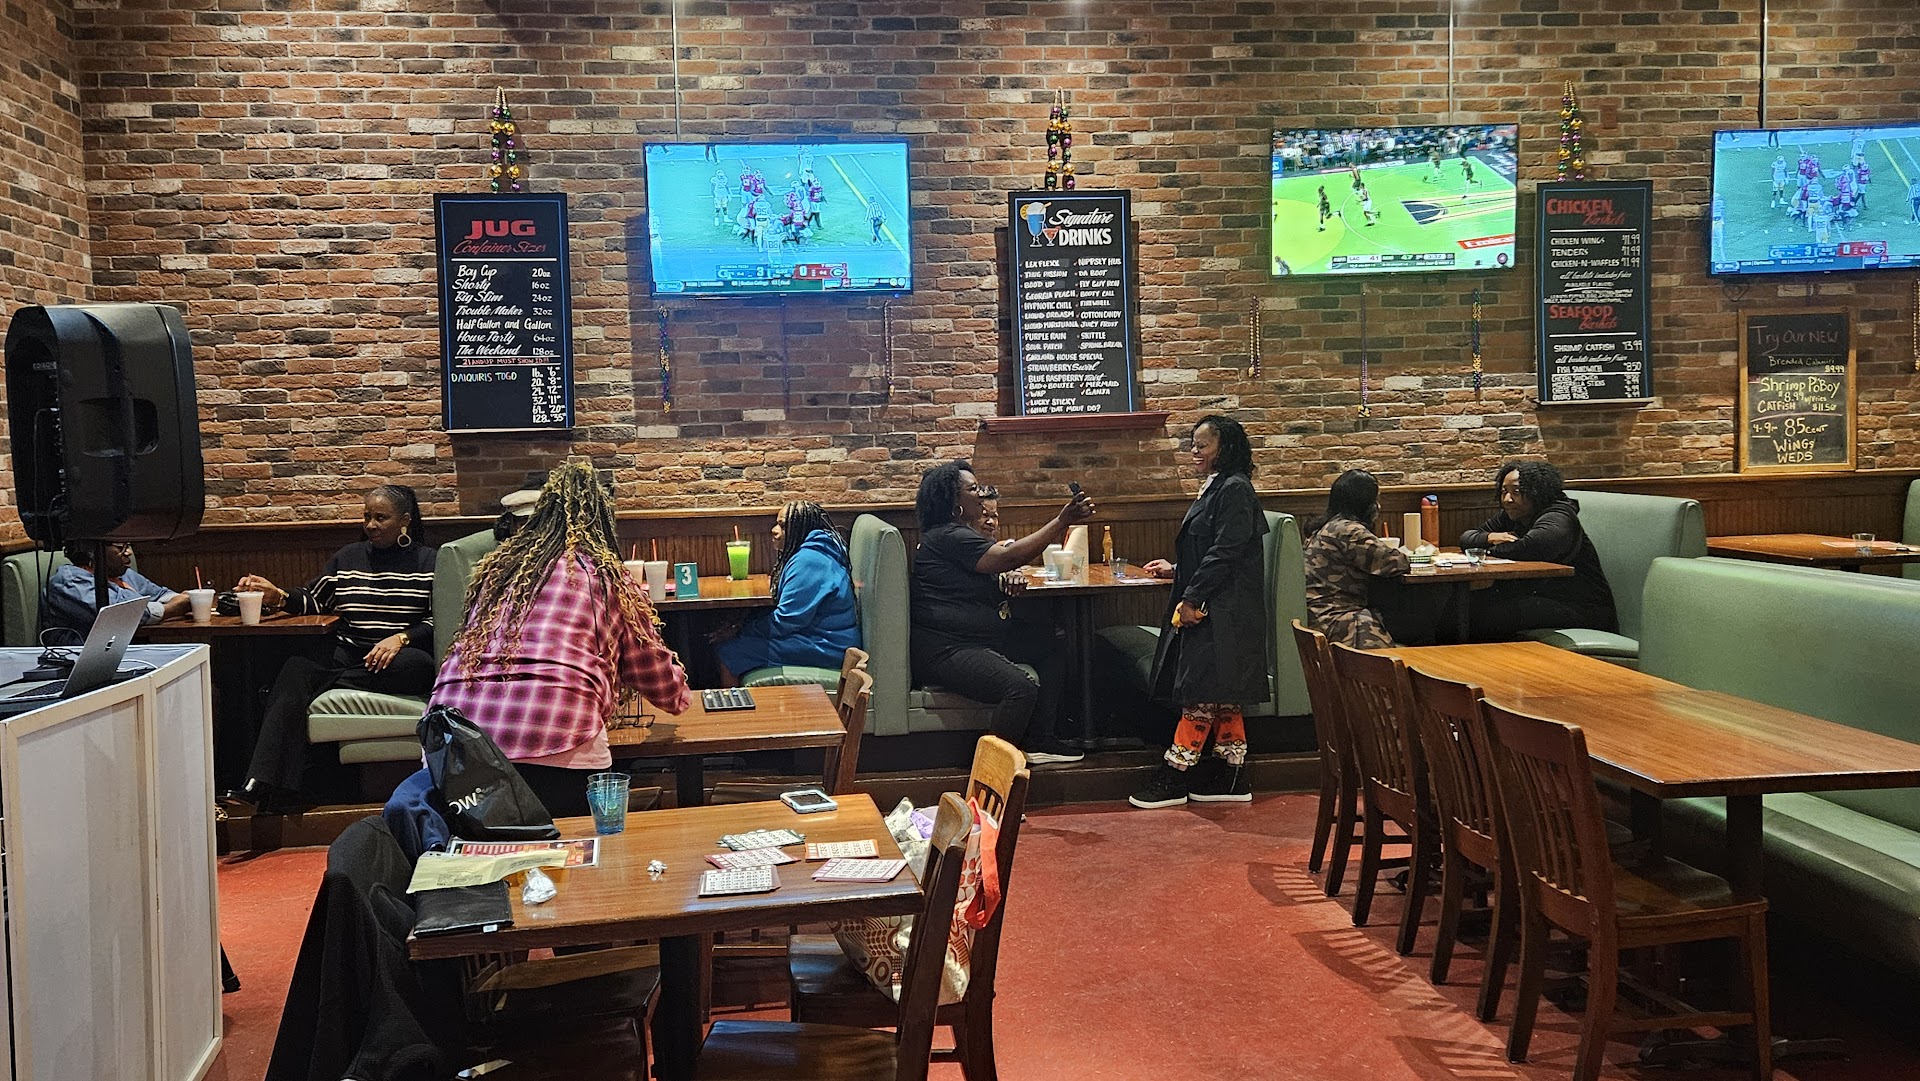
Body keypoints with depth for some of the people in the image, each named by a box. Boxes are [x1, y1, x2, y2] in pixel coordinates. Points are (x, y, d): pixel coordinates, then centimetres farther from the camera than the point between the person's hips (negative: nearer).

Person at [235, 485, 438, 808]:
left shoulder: (427, 561, 9)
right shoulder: (348, 557, 22)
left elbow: (440, 622, 0)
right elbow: (313, 602, 19)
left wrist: (400, 639, -16)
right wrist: (279, 597, -1)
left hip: (396, 660, -3)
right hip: (346, 657, 3)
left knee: (417, 664, -39)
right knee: (295, 667, -28)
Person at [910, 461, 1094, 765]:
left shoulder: (961, 532, 18)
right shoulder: (947, 537, -16)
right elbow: (1008, 557, -24)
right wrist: (1061, 522, -22)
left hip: (981, 636, 12)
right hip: (945, 648, -12)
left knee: (1054, 643, 9)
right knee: (1022, 688, -31)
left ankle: (1038, 740, 8)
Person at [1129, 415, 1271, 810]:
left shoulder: (1234, 489, -13)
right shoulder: (1214, 488, 17)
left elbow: (1225, 552, -20)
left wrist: (1193, 598, -20)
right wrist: (1175, 570, 20)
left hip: (1222, 611, -10)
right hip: (1208, 607, 10)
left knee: (1203, 691, -6)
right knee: (1221, 695, 10)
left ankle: (1175, 777, -2)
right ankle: (1231, 777, 15)